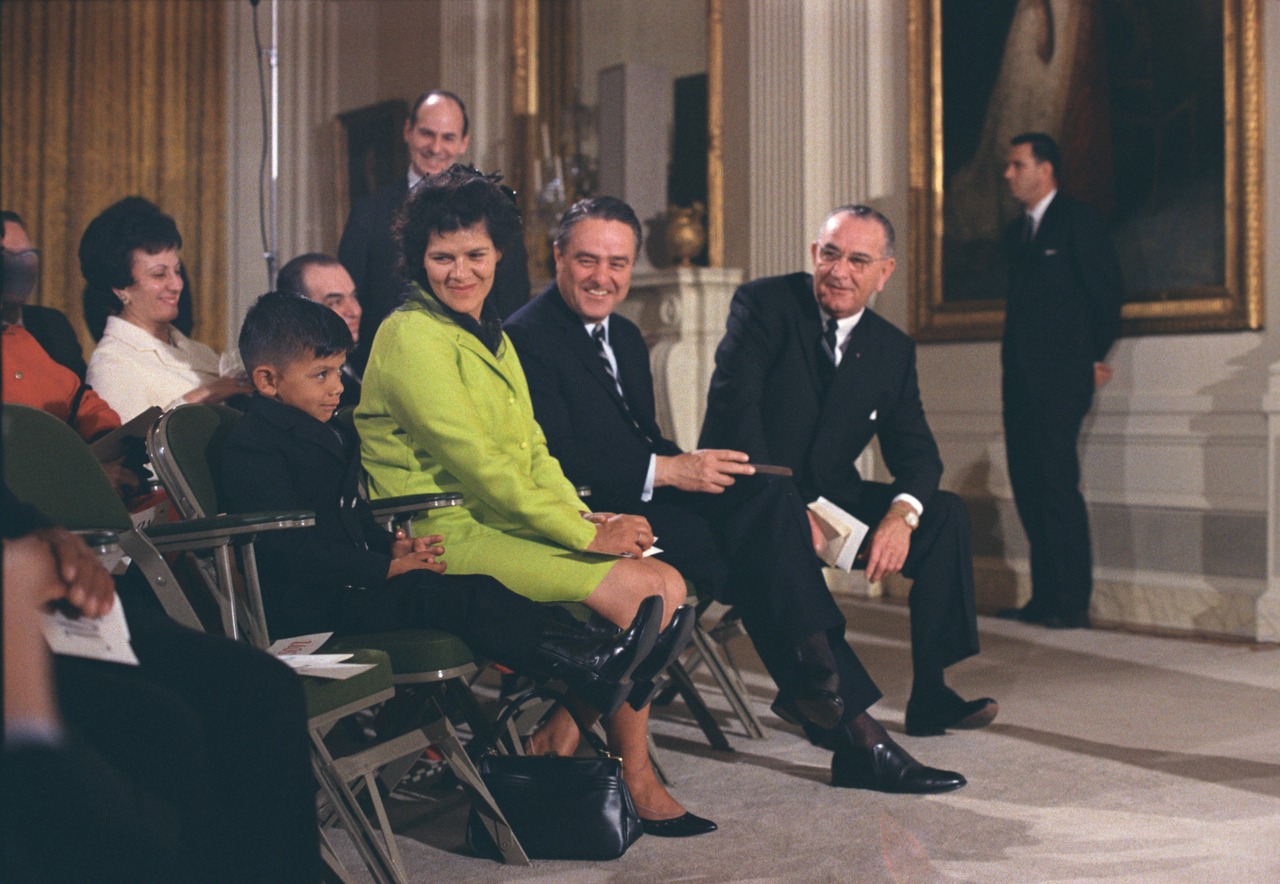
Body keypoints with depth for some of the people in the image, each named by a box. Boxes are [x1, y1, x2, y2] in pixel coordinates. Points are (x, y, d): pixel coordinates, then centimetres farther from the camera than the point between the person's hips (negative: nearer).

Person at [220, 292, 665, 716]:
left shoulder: (331, 432, 21)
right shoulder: (251, 447, -13)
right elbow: (291, 547, -21)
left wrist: (392, 546, 6)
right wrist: (388, 568, -20)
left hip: (352, 583, 10)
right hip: (307, 603, -10)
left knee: (473, 590, -10)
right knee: (465, 598, -26)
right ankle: (589, 667, -32)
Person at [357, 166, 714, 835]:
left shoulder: (492, 335, 18)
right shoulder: (412, 336, -11)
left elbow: (532, 448, 17)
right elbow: (478, 465, -18)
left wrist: (583, 516, -2)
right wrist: (584, 535, -16)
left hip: (511, 522, 9)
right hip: (447, 536, -9)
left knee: (668, 586, -9)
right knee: (635, 593, -20)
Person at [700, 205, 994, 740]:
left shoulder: (893, 350, 7)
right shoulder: (764, 304, -7)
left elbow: (916, 453, 3)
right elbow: (732, 407, -19)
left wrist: (901, 513, -22)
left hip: (829, 497, 5)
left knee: (946, 514, -10)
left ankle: (931, 696, -9)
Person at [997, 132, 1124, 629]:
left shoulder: (1078, 221, -4)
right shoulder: (1017, 232, 20)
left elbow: (1109, 293, -5)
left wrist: (1094, 358, -1)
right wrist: (1013, 363, 13)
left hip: (1060, 378, -8)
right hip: (1021, 378, 8)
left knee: (1057, 485, -10)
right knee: (1027, 486, 7)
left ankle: (1072, 603, -5)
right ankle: (1046, 598, 12)